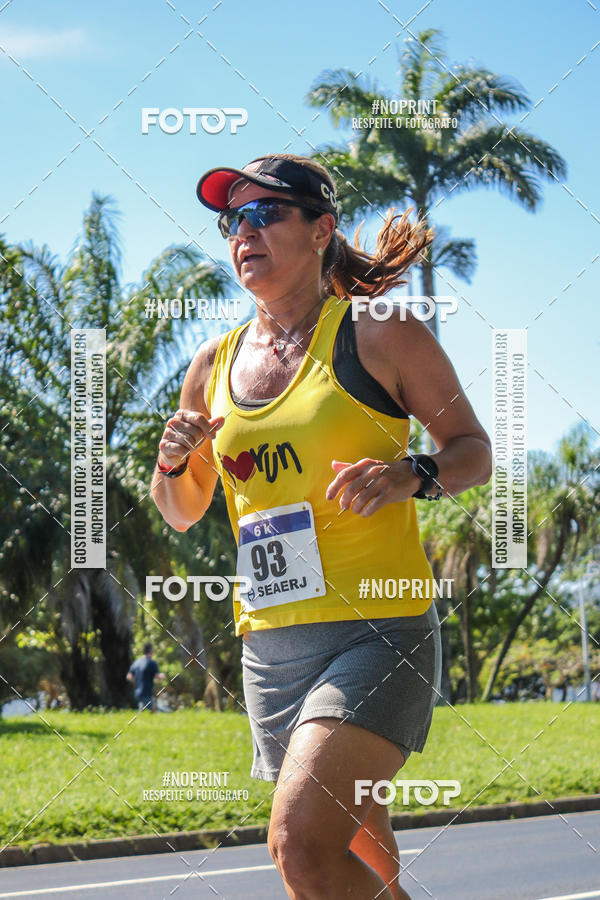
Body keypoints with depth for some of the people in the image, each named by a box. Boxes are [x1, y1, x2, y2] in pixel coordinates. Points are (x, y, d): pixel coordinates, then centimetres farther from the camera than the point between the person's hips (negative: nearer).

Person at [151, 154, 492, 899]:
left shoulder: (379, 335, -3)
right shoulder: (214, 364, 12)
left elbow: (473, 449, 2)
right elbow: (180, 514, 21)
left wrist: (412, 474, -18)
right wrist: (173, 464, -1)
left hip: (378, 633, -6)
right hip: (269, 646, 6)